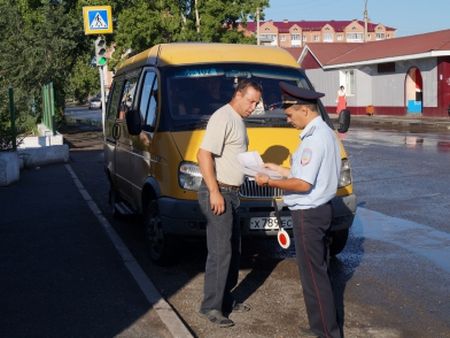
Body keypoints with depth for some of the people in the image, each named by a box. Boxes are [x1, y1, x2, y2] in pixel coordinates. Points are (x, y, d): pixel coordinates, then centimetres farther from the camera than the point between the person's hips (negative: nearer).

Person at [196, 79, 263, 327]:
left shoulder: (238, 120, 16)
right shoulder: (223, 118, -14)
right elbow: (204, 154, -22)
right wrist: (214, 192, -24)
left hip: (231, 194, 10)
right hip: (218, 194, -10)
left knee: (232, 250, 15)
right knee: (220, 252, -7)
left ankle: (225, 299, 26)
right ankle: (211, 306, 2)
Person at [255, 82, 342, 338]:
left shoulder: (314, 139, -21)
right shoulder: (324, 132, 11)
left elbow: (304, 184, -24)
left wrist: (270, 182, -12)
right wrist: (279, 170, 15)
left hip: (308, 214, -11)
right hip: (320, 209, 11)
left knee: (314, 275, -2)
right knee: (320, 271, 19)